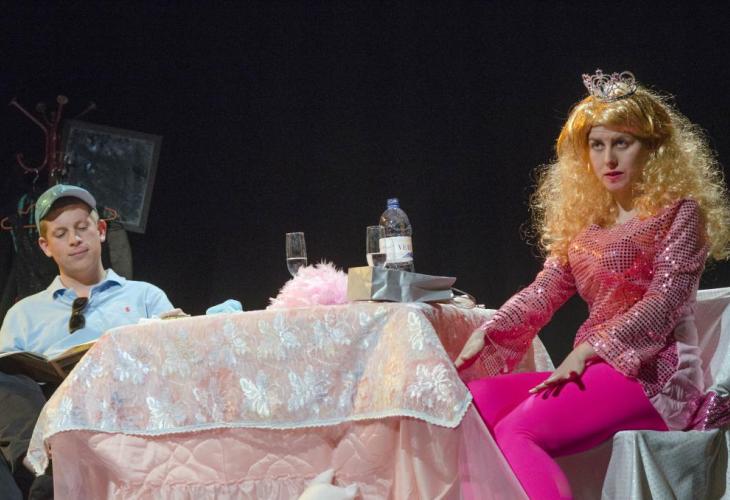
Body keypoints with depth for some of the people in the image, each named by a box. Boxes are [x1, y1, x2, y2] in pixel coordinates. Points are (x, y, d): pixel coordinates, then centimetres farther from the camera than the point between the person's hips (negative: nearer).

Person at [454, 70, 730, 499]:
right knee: (472, 402, -14)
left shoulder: (679, 213, 0)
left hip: (655, 373, -7)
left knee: (517, 432, -28)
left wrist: (587, 350, -24)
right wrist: (486, 334, -9)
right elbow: (543, 292, 9)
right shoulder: (586, 220, 20)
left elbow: (663, 303, -13)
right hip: (598, 374, 7)